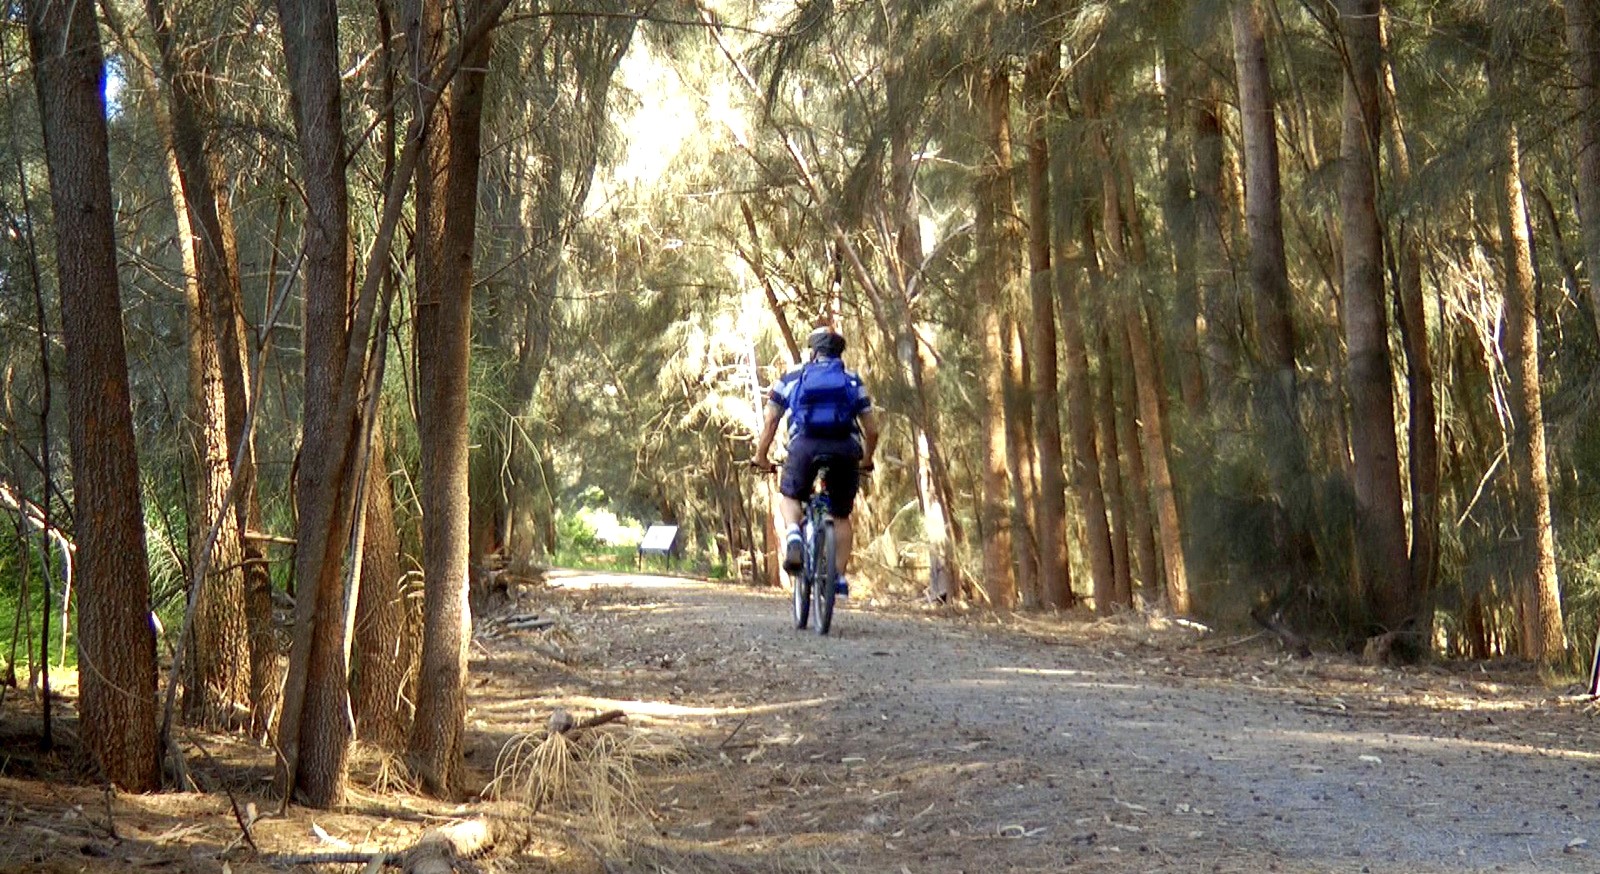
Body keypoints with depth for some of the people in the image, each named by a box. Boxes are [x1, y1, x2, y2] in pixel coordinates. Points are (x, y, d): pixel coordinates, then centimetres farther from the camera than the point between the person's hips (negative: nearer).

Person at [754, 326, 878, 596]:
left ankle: (793, 534, -5)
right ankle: (839, 577, 10)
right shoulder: (853, 381, 21)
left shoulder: (791, 378, 18)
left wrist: (761, 457, 25)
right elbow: (871, 430, 18)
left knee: (789, 497, 24)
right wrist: (866, 460, 34)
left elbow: (770, 423, 14)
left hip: (804, 446, -1)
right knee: (841, 516, 18)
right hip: (845, 450, 1)